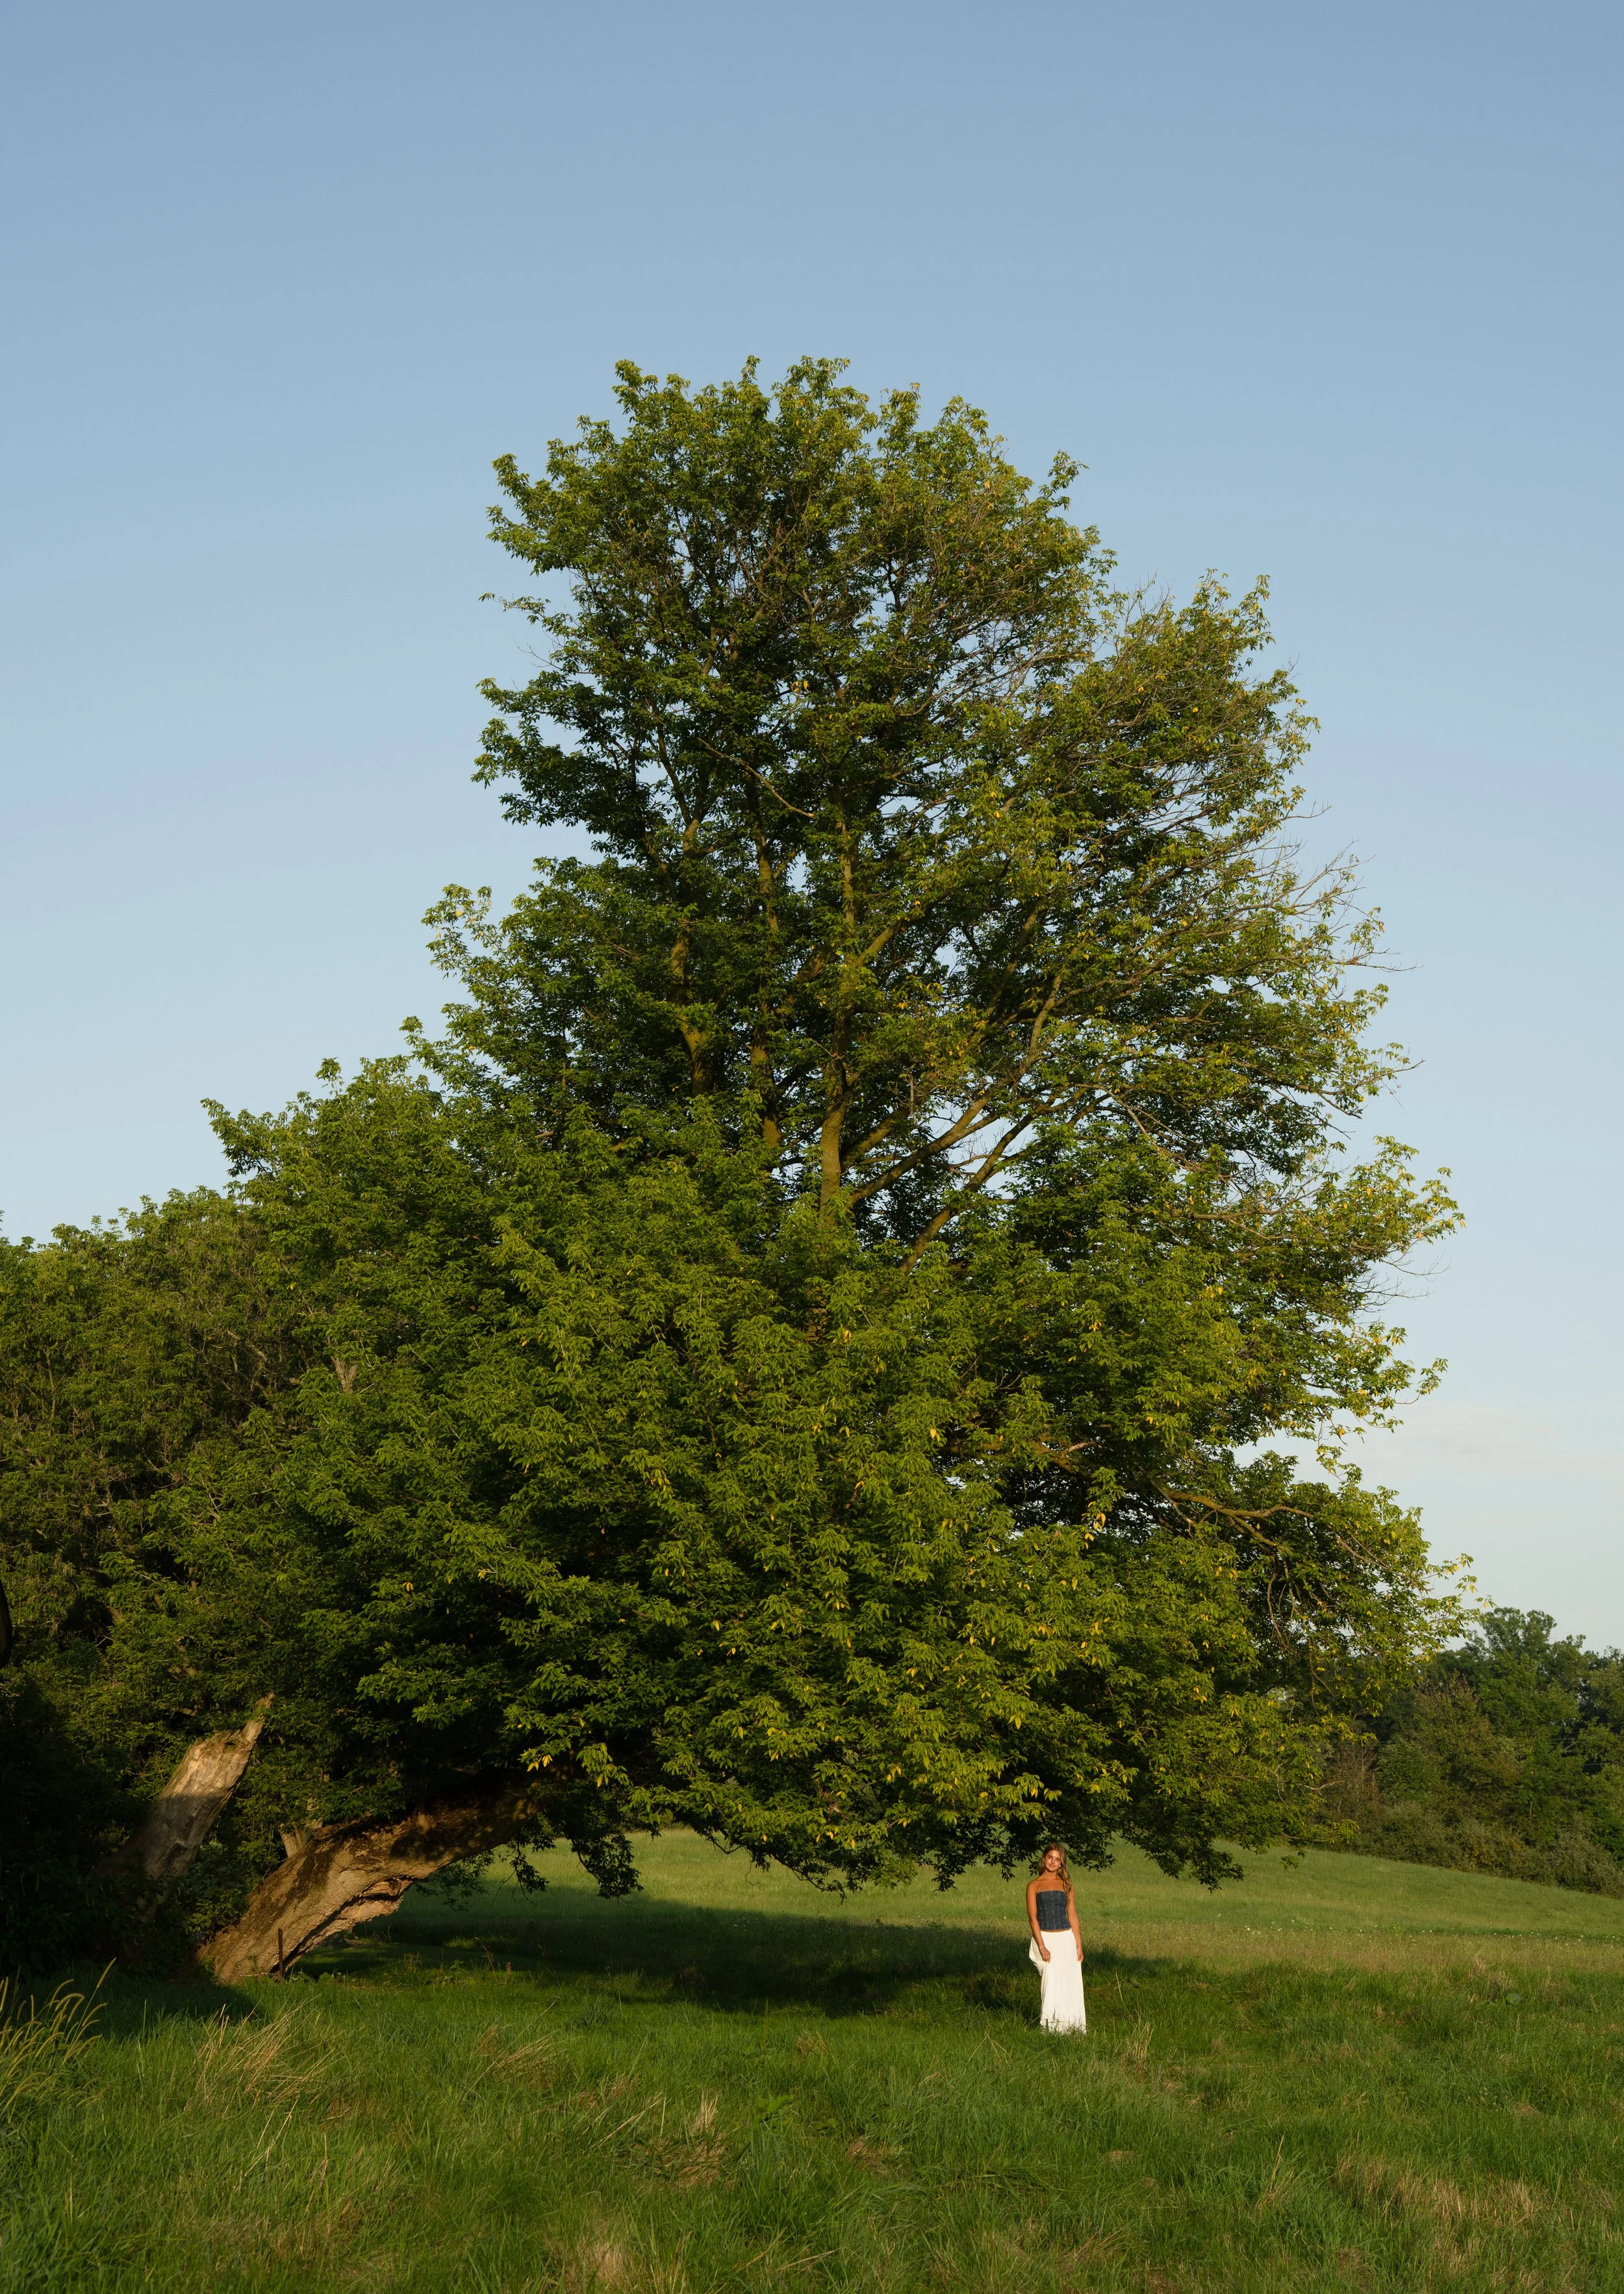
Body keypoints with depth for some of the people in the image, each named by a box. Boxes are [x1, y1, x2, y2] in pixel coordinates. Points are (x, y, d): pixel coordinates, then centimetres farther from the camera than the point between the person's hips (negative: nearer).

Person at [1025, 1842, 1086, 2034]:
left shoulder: (1067, 1886, 11)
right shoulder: (1034, 1885, 2)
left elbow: (1073, 1917, 12)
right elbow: (1033, 1917, -4)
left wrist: (1079, 1946, 6)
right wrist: (1042, 1947, -12)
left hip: (1067, 1939, 3)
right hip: (1045, 1938, -3)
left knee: (1071, 1986, 1)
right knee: (1052, 1983, -10)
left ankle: (1072, 2027, 9)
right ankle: (1052, 2028, -2)